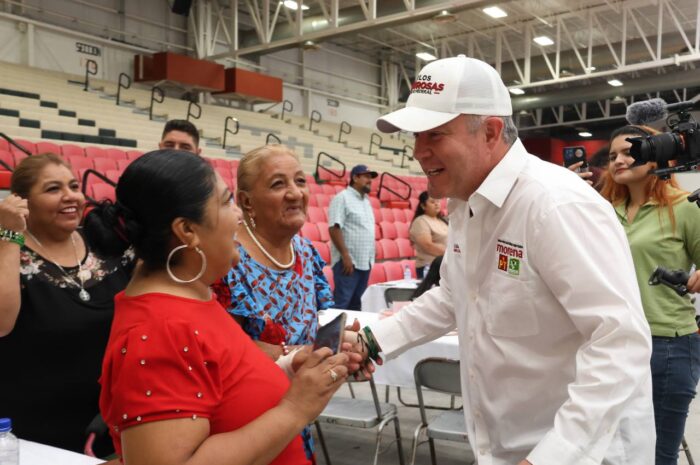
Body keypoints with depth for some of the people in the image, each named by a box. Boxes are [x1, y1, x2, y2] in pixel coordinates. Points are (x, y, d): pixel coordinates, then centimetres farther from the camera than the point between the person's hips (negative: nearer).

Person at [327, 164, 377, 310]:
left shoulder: (366, 200, 17)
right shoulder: (342, 198, -9)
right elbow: (334, 228, -16)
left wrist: (370, 258, 15)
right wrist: (345, 255, -20)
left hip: (365, 261, 8)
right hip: (348, 261, -8)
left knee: (356, 304, 13)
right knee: (341, 303, -7)